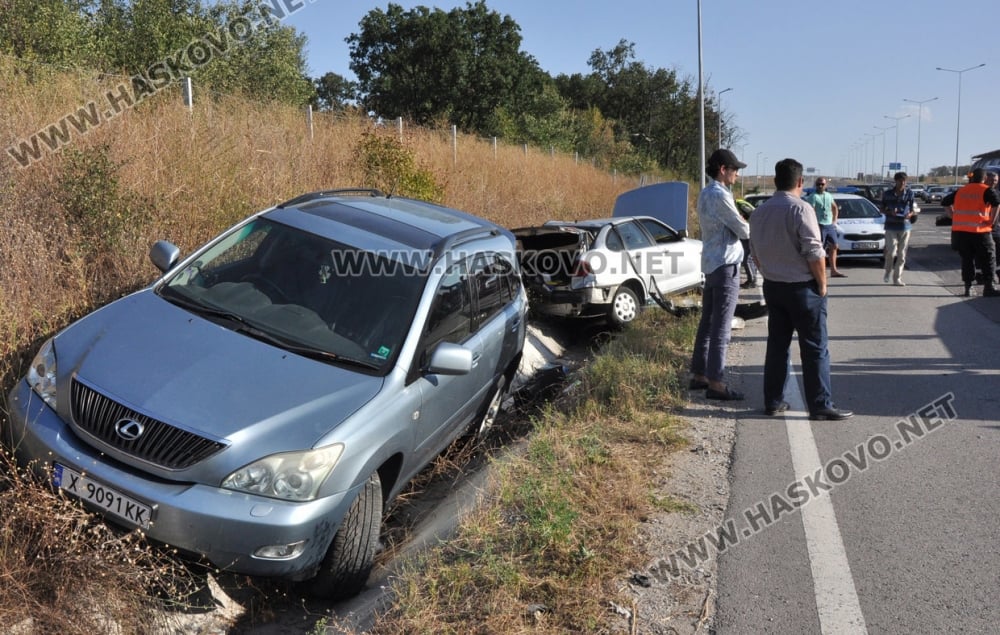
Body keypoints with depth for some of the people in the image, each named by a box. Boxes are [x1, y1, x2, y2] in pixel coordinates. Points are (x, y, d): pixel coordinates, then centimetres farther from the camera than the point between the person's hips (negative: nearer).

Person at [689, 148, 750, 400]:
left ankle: (699, 374, 22)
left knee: (707, 322, 14)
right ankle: (715, 383, -5)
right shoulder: (720, 195, -16)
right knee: (721, 327, -7)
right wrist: (755, 226, 7)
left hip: (710, 264, 10)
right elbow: (743, 230, -13)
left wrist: (741, 221, 2)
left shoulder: (704, 194, 13)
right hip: (726, 265, -10)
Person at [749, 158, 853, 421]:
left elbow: (755, 253, 14)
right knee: (815, 349, 0)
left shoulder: (759, 212, 7)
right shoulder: (800, 208, -15)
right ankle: (820, 406, 4)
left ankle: (773, 401, 16)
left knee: (777, 344, 12)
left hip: (772, 286, 7)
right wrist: (822, 283, -7)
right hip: (802, 288, -7)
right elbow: (814, 252, -18)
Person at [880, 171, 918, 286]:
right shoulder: (888, 193, 0)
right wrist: (890, 212, -14)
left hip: (905, 226, 2)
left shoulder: (909, 193, 3)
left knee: (901, 254, 3)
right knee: (891, 252, -11)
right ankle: (887, 273, 14)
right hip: (891, 226, -2)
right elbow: (882, 209, 8)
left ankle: (897, 278, 11)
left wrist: (910, 214, -14)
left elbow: (912, 210, 10)